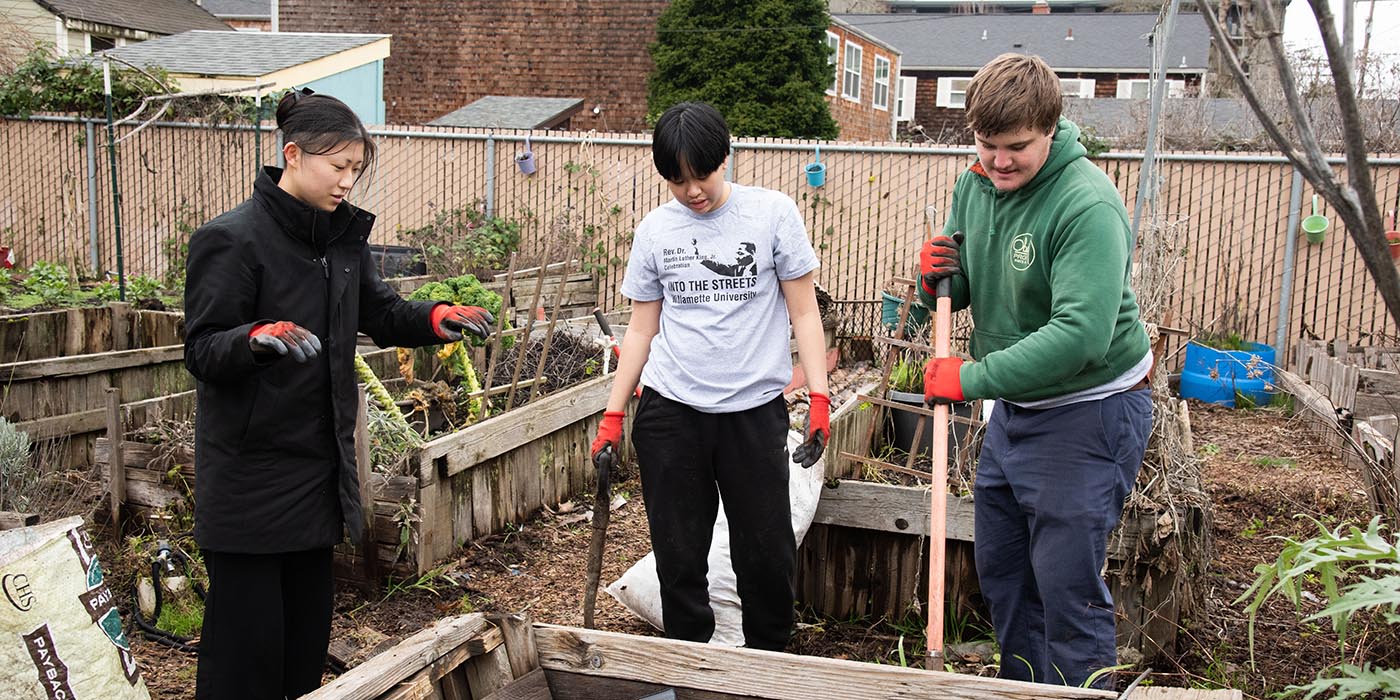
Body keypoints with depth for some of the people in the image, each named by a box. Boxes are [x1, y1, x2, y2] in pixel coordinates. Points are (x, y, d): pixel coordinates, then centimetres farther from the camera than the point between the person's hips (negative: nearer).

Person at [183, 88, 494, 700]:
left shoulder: (342, 237, 10)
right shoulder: (233, 238, -13)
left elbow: (383, 315, 17)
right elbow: (202, 350, -17)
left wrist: (439, 318, -3)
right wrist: (259, 337, -37)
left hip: (318, 462, 7)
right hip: (250, 472, -7)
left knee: (308, 632, 15)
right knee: (248, 642, -1)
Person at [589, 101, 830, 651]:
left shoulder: (773, 213, -2)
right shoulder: (655, 230, 5)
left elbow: (804, 312, 0)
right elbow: (641, 327, 10)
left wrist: (819, 397, -9)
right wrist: (613, 416, 6)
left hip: (755, 409, -2)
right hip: (670, 410, 2)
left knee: (766, 553, 3)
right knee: (679, 555, 7)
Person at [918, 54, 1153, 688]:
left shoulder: (1087, 206, -25)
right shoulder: (976, 184, 1)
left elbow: (1081, 334, -33)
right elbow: (963, 291, 13)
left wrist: (971, 380, -29)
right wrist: (935, 277, -12)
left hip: (1087, 416, -8)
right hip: (1013, 407, 9)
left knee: (1067, 588, -4)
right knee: (1001, 574, 19)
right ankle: (1022, 688, 37)